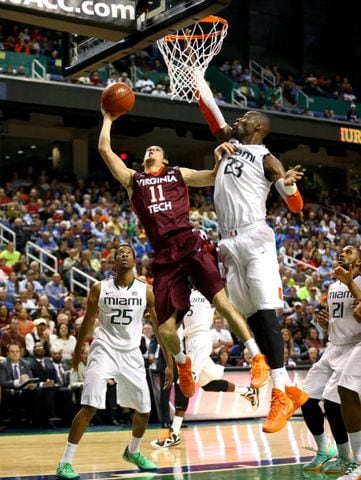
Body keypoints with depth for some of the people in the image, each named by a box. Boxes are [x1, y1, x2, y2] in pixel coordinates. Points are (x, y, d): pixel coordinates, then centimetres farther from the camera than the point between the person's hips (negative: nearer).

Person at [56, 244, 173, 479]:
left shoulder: (146, 291, -3)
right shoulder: (99, 289, -4)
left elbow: (160, 327, 2)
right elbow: (89, 321, 10)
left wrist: (169, 363, 0)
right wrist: (77, 352, 17)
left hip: (132, 354, 3)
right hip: (104, 350, -2)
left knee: (144, 409, 9)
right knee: (89, 407, -15)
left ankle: (133, 451, 37)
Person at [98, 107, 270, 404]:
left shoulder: (179, 174, 20)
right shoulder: (133, 180, 21)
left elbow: (215, 177, 15)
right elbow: (104, 149, 16)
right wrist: (108, 119, 25)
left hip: (191, 245, -1)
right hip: (164, 256, 1)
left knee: (222, 301, -19)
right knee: (166, 329, -4)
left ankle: (258, 358, -12)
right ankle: (183, 362, 29)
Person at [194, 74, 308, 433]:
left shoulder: (265, 158, 1)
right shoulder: (229, 144, 20)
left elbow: (296, 207, -2)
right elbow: (209, 107, 24)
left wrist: (288, 185, -24)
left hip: (254, 239, -7)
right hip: (229, 244, 7)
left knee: (265, 314, -15)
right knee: (250, 317, 4)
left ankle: (280, 396, -17)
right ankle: (289, 390, 10)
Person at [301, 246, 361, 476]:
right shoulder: (333, 287, 16)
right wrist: (325, 322, 4)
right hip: (333, 349, 8)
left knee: (332, 402, -17)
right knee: (307, 399, 2)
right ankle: (324, 450, 20)